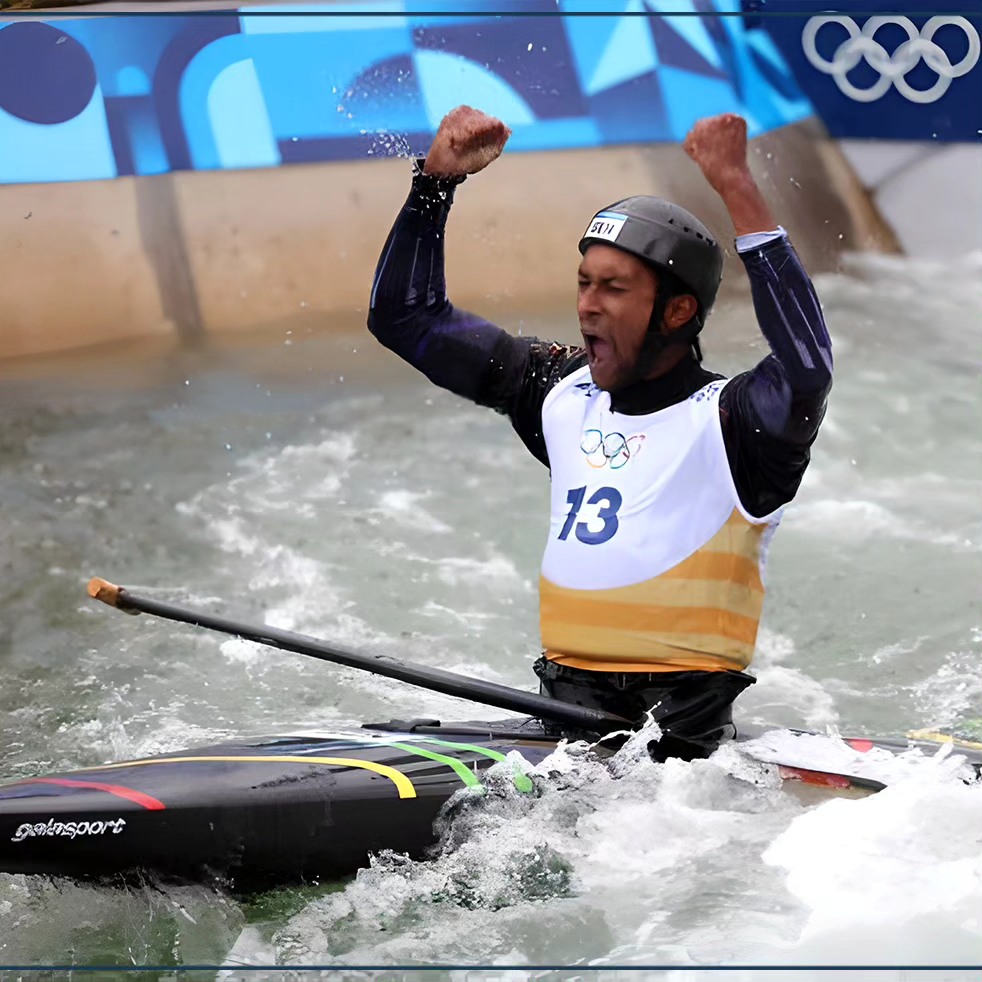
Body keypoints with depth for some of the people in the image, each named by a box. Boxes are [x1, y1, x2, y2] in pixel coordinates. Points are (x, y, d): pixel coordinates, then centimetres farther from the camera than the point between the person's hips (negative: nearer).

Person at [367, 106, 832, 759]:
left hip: (684, 731, -5)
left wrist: (739, 191, -28)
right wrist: (437, 178, 8)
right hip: (560, 709, 5)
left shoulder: (730, 423, -6)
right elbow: (405, 315, 20)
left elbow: (805, 371, -29)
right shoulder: (562, 394, 13)